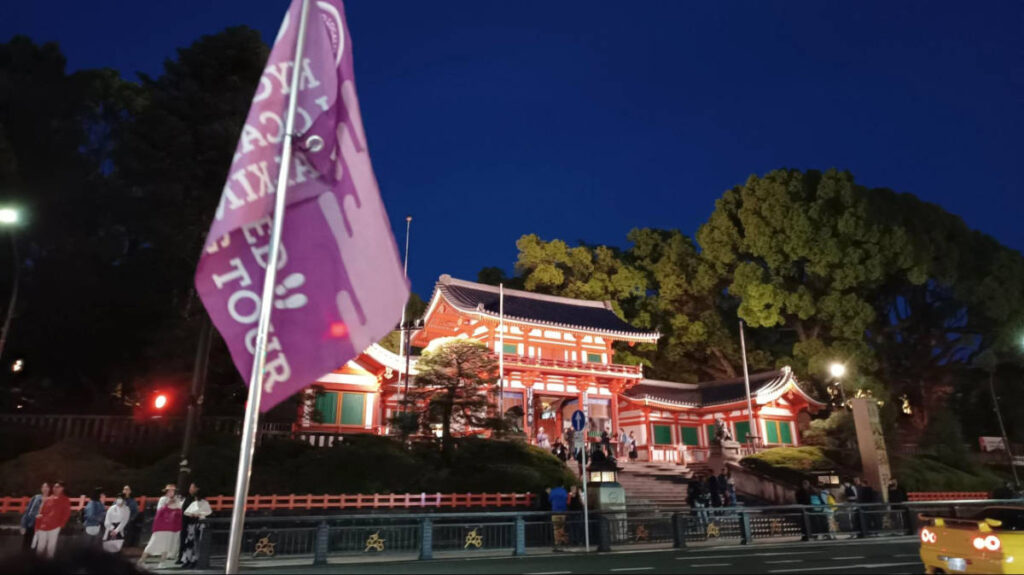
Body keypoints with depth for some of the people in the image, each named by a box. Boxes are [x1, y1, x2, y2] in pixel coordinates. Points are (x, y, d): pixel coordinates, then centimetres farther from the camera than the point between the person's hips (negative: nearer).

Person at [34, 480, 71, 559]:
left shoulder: (65, 500, 2)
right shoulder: (47, 499, 11)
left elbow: (67, 513, -1)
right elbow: (41, 513, 11)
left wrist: (61, 524, -9)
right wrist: (38, 525, 5)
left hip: (55, 527, -3)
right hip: (43, 526, 3)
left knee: (51, 546, 0)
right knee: (40, 546, 9)